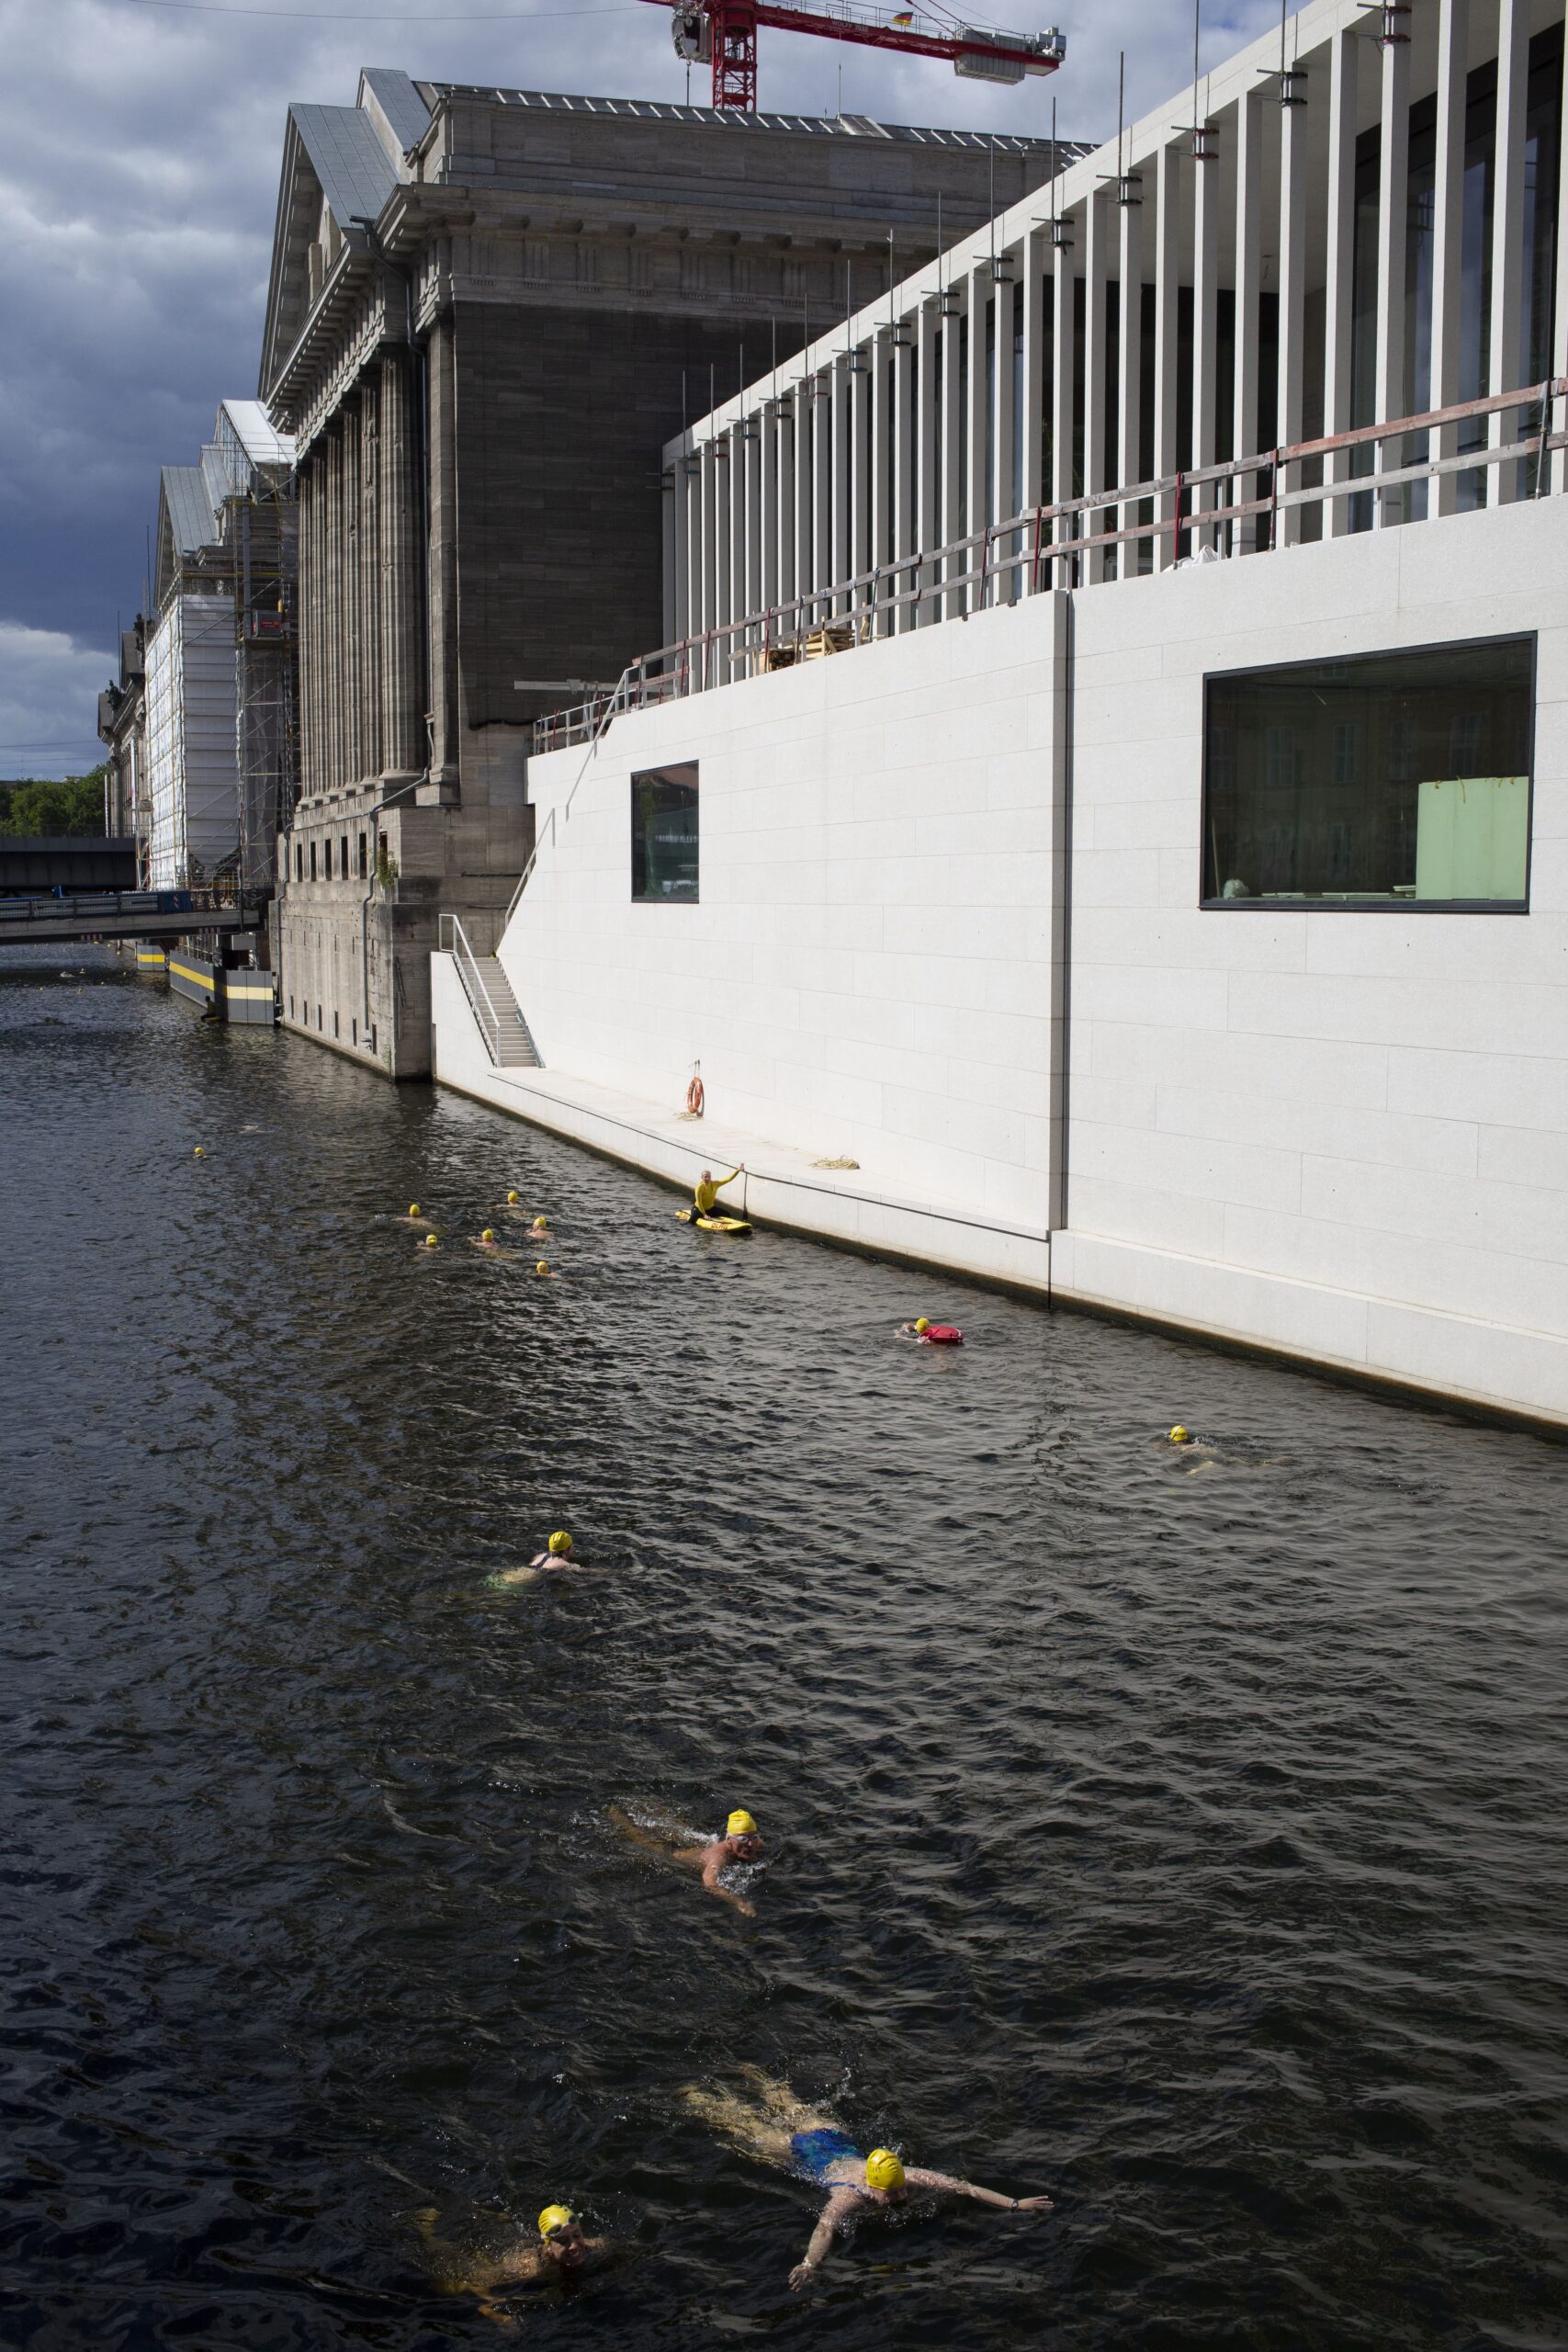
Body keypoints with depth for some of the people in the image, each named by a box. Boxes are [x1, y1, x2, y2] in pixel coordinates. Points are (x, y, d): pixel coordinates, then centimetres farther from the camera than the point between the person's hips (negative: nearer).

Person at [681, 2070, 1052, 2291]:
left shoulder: (910, 2180, -33)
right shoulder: (851, 2196, -44)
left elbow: (965, 2187, -34)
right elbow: (826, 2226, -60)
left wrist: (1014, 2204, -41)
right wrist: (810, 2263, -78)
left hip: (836, 2140, 5)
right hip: (800, 2155, -5)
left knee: (800, 2112, 33)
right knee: (752, 2129, 19)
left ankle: (757, 2078, 60)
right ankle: (696, 2097, 42)